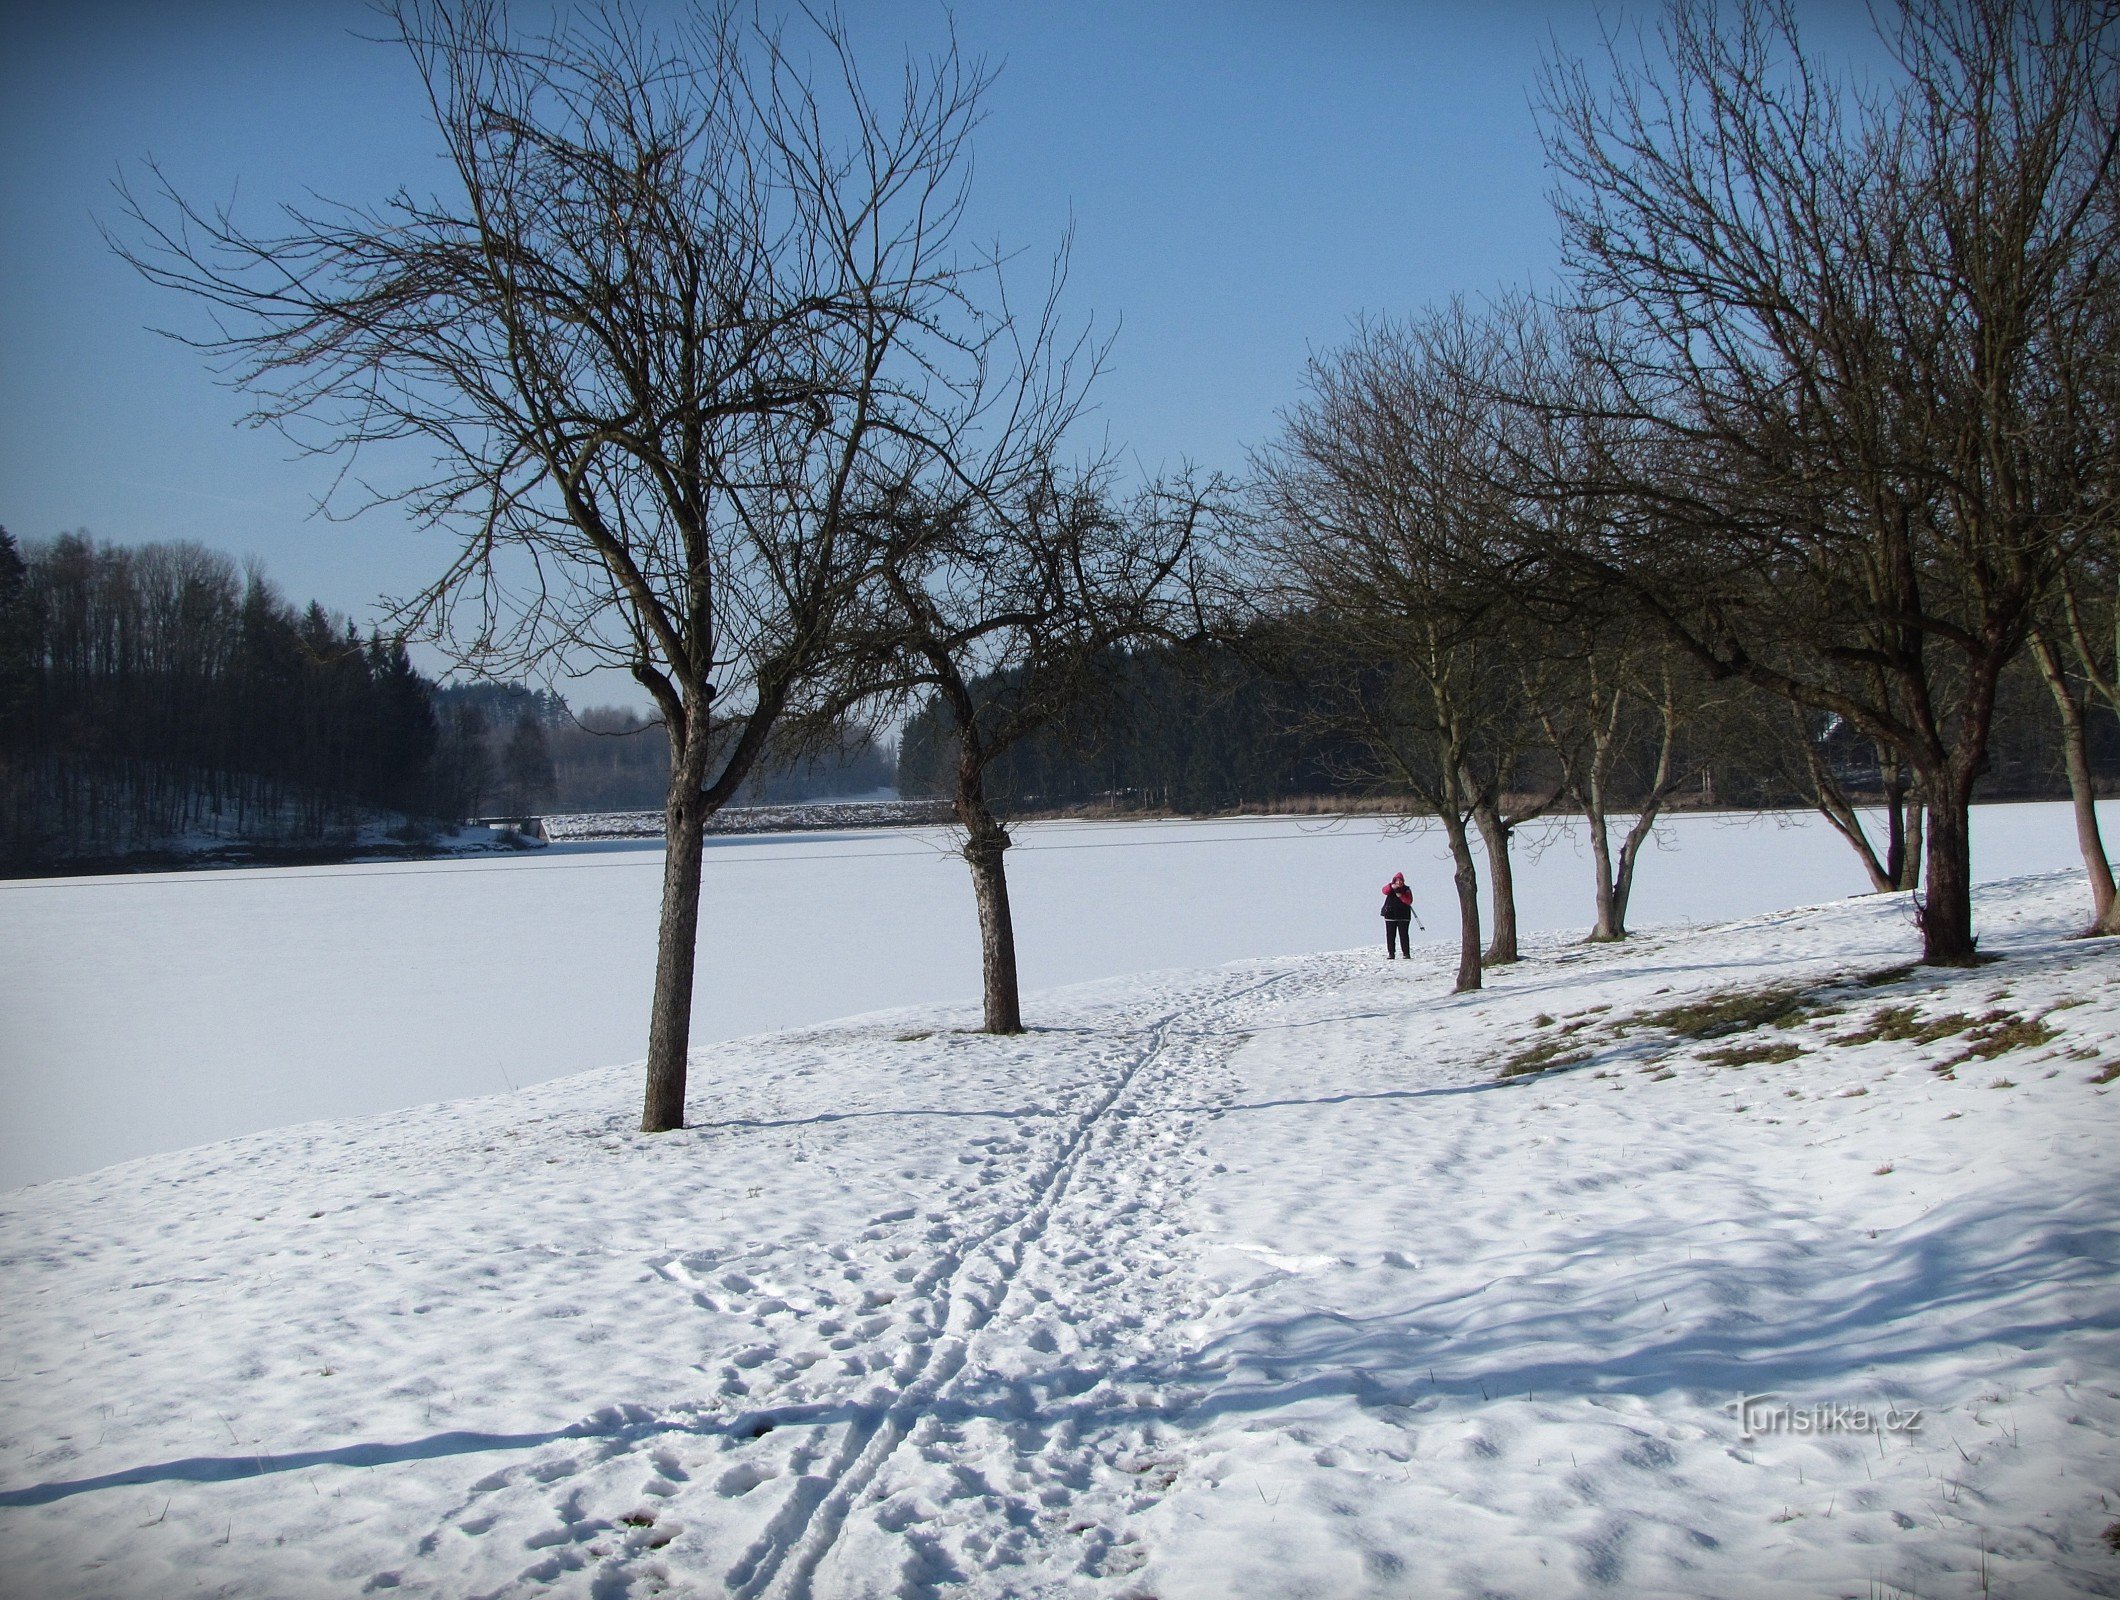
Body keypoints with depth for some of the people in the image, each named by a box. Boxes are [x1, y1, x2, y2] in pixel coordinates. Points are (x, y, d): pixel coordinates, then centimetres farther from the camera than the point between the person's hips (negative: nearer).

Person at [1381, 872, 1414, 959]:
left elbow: (1409, 901, -6)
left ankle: (1406, 953, 0)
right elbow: (1384, 891, -16)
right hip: (1390, 915, 1)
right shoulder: (1390, 888, 7)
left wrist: (1401, 896, -23)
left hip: (1403, 916, -1)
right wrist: (1392, 886, -35)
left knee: (1403, 935, -4)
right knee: (1390, 935, 0)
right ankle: (1391, 953, 6)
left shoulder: (1406, 890, 6)